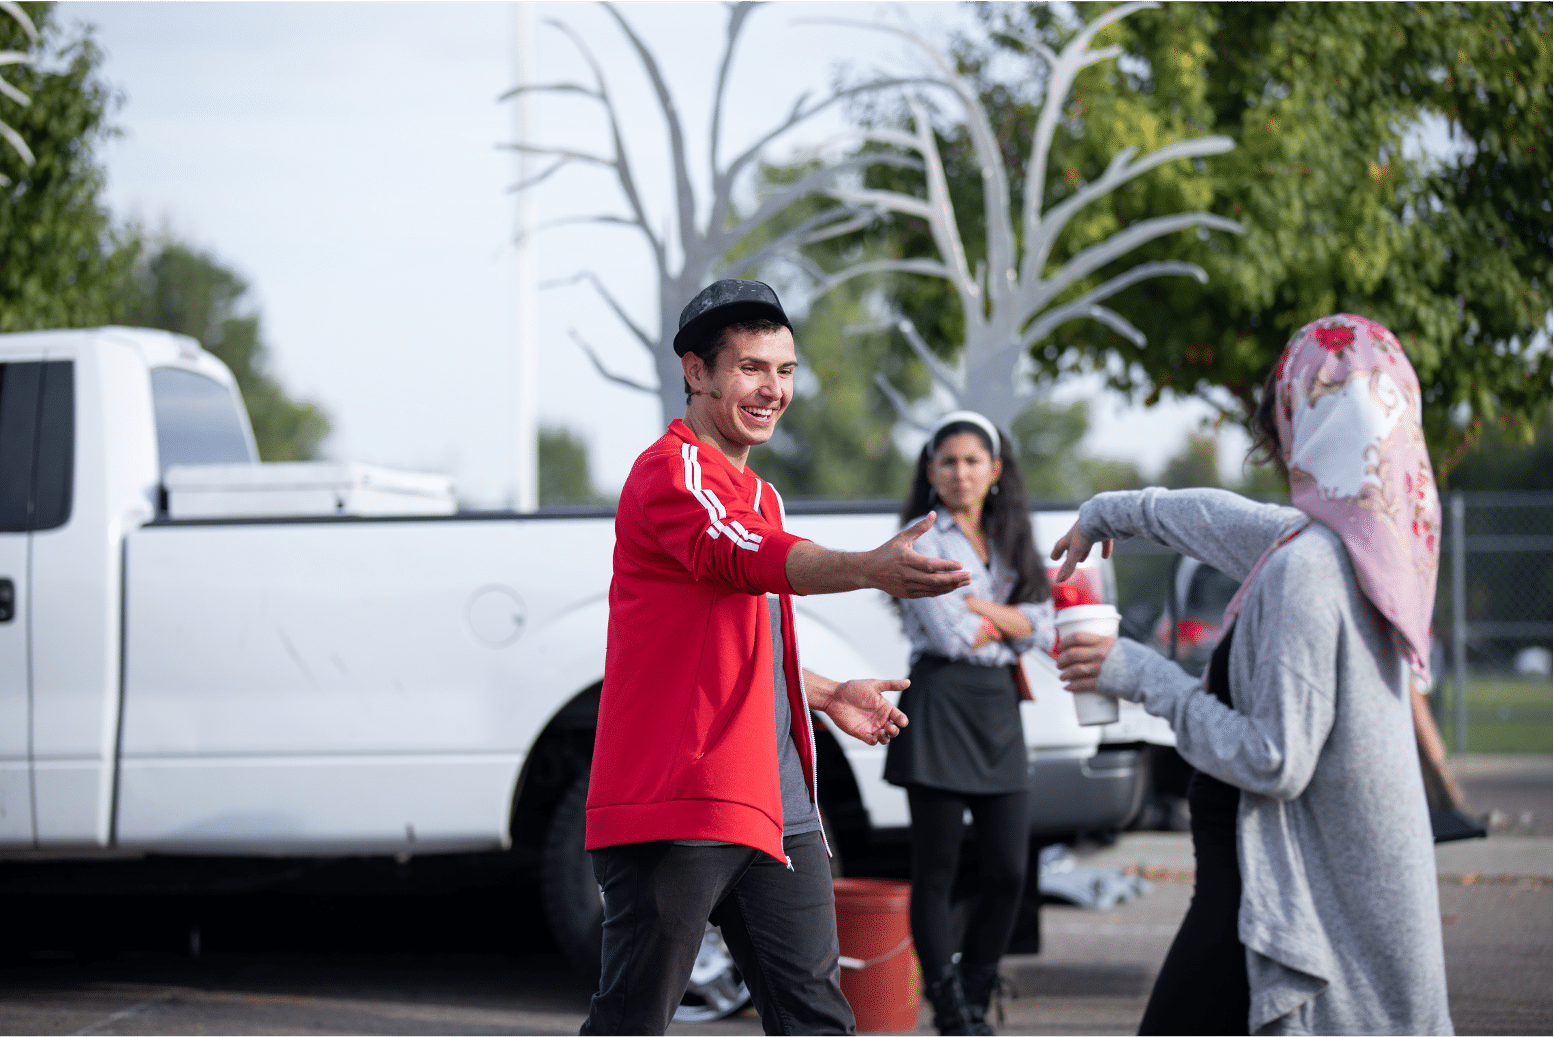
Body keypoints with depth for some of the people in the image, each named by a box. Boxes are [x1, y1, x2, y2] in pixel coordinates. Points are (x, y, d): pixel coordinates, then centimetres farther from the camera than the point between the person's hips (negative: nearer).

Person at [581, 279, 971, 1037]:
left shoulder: (754, 493, 23)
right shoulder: (672, 470, -8)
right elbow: (741, 555, -30)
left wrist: (826, 696, 25)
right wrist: (870, 570, -44)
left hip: (775, 810, 9)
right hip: (677, 805, -9)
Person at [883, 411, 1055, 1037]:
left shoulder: (1009, 541, 16)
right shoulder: (924, 537, -3)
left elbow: (1044, 627, 4)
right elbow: (951, 634, -13)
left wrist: (985, 609, -8)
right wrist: (1009, 629, 2)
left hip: (999, 708, 6)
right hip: (941, 702, -6)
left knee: (1008, 874, 3)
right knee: (936, 873, -2)